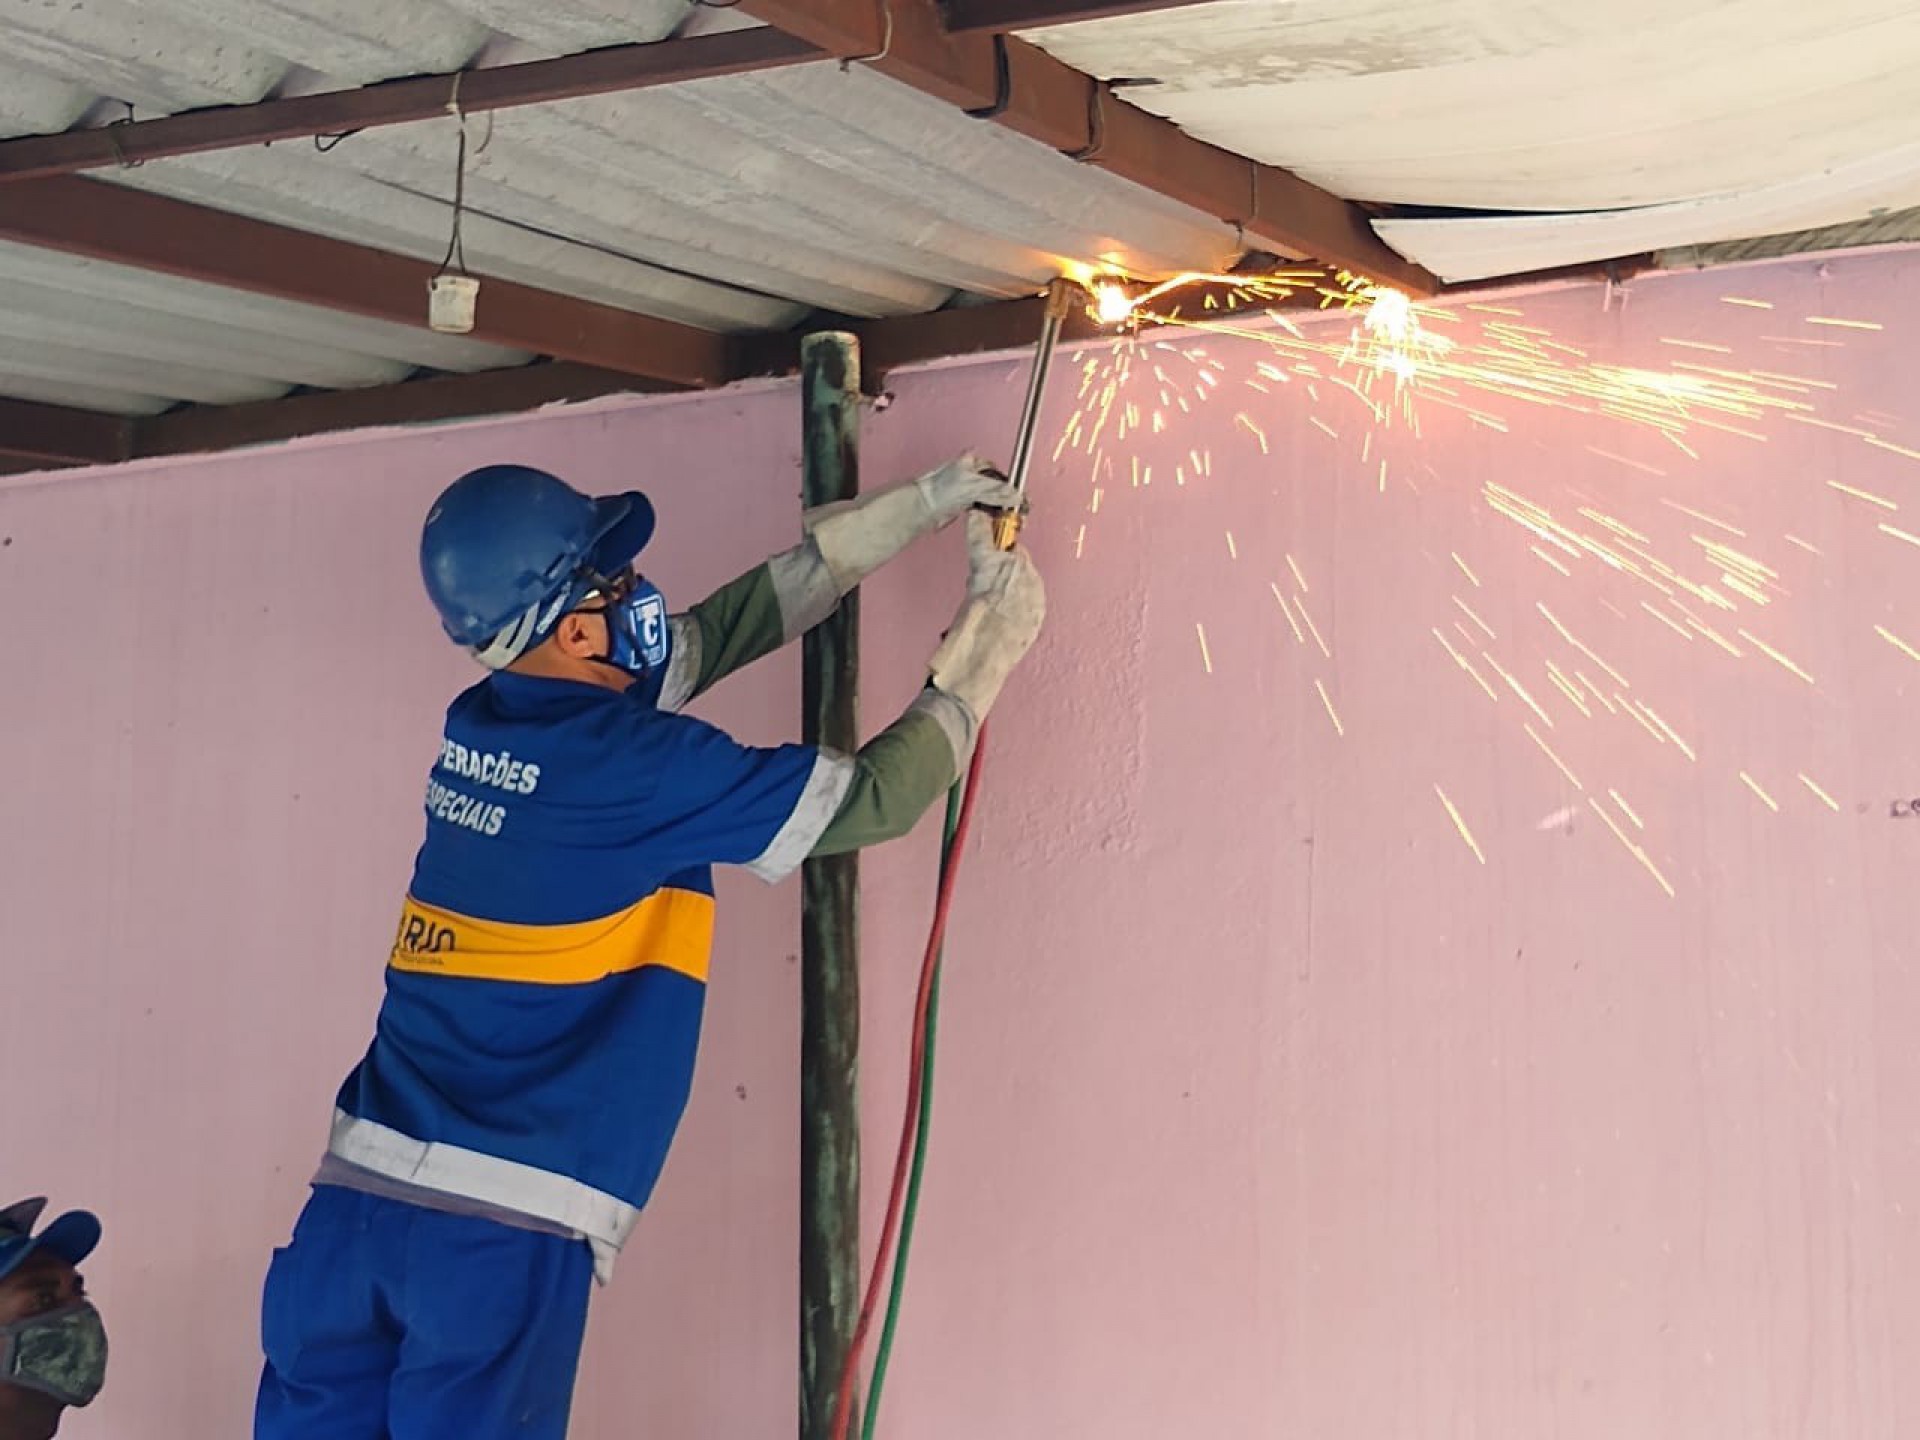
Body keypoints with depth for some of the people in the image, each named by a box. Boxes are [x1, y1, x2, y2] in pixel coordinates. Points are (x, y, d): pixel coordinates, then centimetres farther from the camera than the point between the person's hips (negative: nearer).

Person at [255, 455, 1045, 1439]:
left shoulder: (479, 725, 10)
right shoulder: (635, 762, -10)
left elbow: (728, 621, 18)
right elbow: (874, 797, -2)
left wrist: (915, 506, 23)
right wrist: (987, 650, 13)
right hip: (503, 1228, -6)